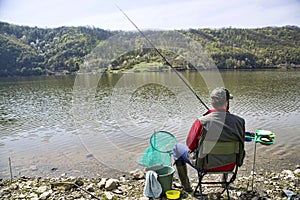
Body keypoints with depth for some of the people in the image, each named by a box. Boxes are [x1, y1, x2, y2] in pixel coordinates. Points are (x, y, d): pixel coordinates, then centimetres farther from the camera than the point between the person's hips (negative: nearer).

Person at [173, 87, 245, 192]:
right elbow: (240, 146, 2)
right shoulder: (239, 121, -16)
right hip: (229, 165, 4)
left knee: (177, 147, 20)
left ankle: (186, 185, 28)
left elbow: (190, 145, -10)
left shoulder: (202, 122, -25)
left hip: (205, 165, -3)